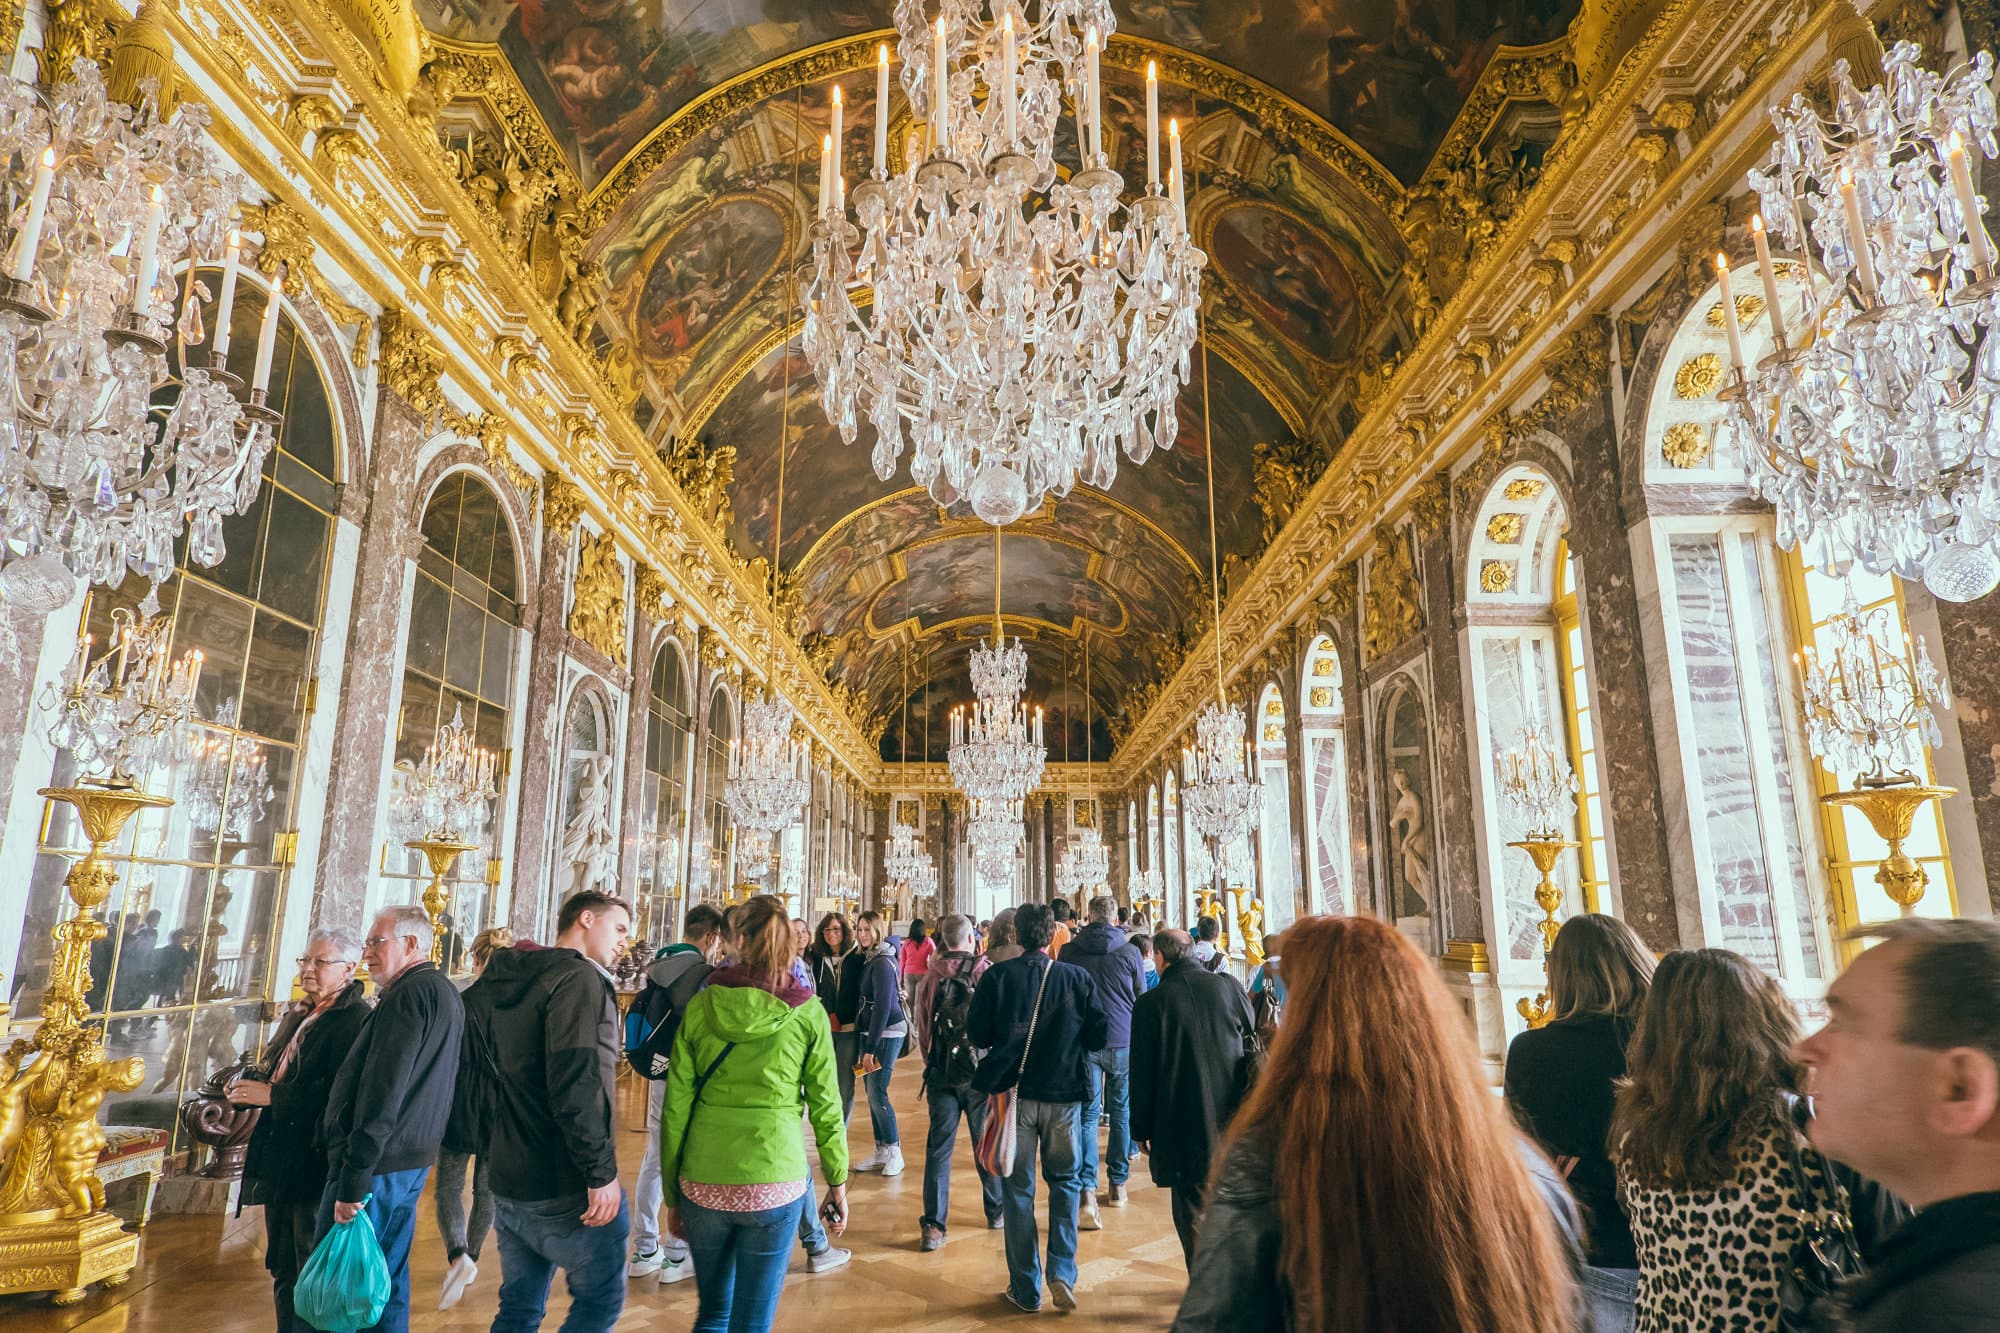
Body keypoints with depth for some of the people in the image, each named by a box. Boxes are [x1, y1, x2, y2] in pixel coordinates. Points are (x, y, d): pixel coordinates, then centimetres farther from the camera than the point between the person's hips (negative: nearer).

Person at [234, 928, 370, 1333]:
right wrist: (251, 1082, -1)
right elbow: (276, 1071, 20)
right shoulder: (297, 1014, 13)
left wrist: (272, 1095, -22)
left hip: (317, 1167, -9)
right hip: (280, 1164, 9)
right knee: (284, 1271, 21)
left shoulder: (356, 1019, -17)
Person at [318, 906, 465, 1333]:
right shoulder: (445, 994, 14)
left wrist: (353, 1180, -20)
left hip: (377, 1165, -9)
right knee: (387, 1281, 16)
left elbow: (381, 1094, -21)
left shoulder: (410, 995, -16)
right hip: (413, 1162, 9)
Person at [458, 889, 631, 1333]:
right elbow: (578, 1085, -26)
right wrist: (601, 1171, -21)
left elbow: (477, 1079, 18)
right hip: (563, 1186, -9)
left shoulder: (507, 982, 12)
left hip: (508, 1180, 9)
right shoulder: (578, 977, -16)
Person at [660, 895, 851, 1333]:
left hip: (703, 1182, 2)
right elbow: (826, 1108, -2)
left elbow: (676, 1107, 1)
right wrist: (838, 1184, 9)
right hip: (774, 1184, -2)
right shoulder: (807, 1012, -4)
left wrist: (672, 1194, 11)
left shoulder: (701, 1006, -1)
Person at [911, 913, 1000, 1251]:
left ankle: (933, 1225, 0)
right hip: (981, 1070, -1)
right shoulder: (986, 971, -8)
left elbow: (919, 1022, 7)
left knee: (938, 1147, 4)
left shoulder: (930, 976, -1)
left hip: (941, 1071, 1)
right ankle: (996, 1212, 28)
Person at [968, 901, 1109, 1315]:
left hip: (1013, 1091, 0)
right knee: (1064, 1181, 19)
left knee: (1018, 1189, 12)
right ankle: (1062, 1273, 8)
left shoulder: (997, 976, -10)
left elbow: (978, 1035, -6)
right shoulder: (1078, 978, -8)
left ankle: (1025, 1289, 18)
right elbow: (1098, 1036, -5)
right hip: (1063, 1093, 1)